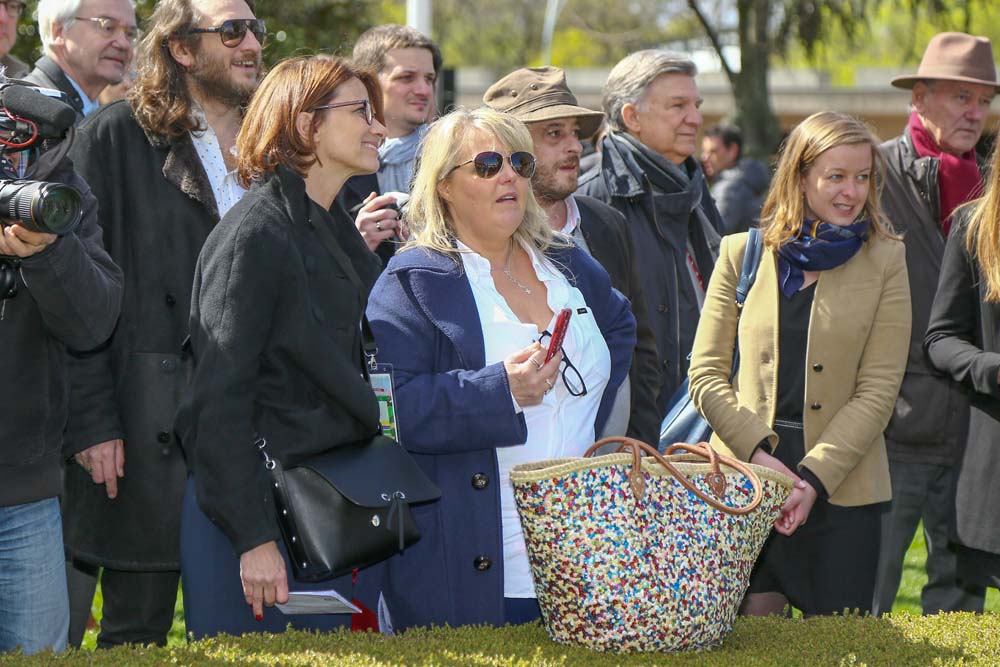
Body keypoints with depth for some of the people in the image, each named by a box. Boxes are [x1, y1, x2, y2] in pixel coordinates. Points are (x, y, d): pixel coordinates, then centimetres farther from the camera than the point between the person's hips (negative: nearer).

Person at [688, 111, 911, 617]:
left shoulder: (883, 261, 4)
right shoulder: (741, 253, 7)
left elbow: (878, 390, -2)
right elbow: (705, 373, 4)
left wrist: (814, 478, -12)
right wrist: (759, 456, -10)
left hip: (840, 493, -1)